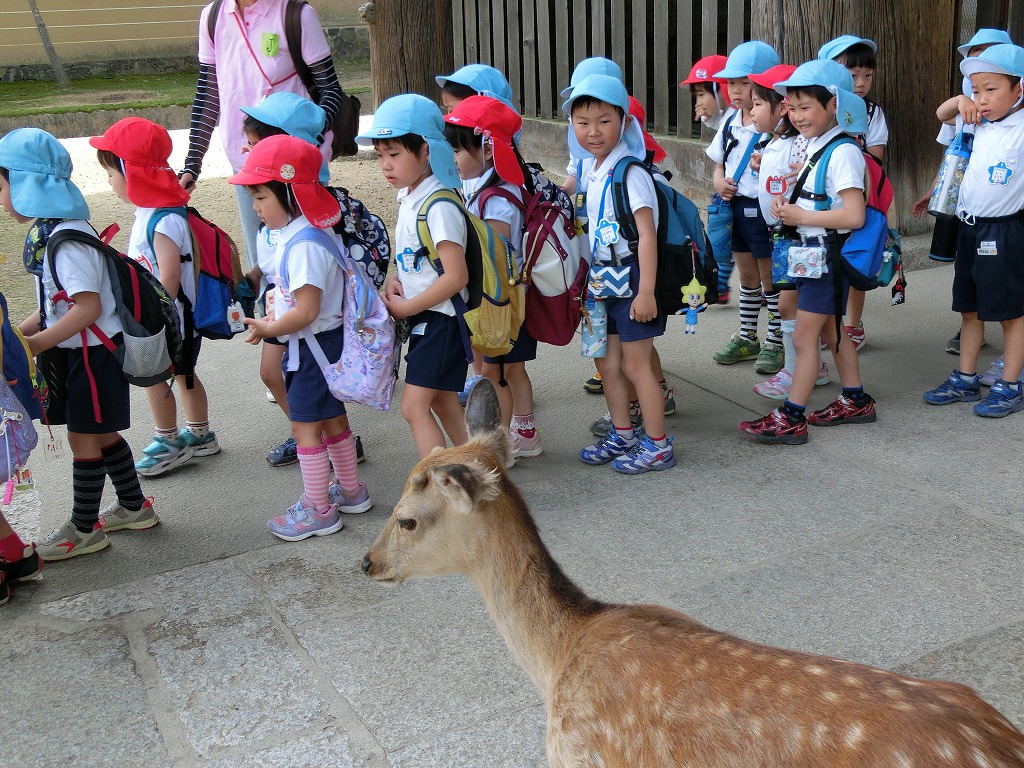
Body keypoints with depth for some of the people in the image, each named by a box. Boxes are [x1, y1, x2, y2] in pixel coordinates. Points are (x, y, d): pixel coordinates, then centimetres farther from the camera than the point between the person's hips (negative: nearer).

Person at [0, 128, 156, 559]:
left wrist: (38, 343, -23)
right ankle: (134, 506, 34)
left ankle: (84, 530, 17)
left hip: (92, 354, -9)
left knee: (83, 438, 3)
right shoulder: (51, 230, 7)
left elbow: (89, 307, -27)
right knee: (101, 434, 19)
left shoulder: (66, 240, -23)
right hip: (82, 350, 9)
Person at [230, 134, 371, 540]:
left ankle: (318, 510, 12)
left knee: (305, 425, 1)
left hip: (313, 346, -10)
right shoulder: (309, 233, 6)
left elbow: (306, 311, -28)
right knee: (332, 419, 20)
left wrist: (268, 330, -15)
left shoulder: (302, 245, -25)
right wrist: (275, 317, 7)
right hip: (329, 340, 10)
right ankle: (351, 491, 35)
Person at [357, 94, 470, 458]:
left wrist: (406, 307, -17)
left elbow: (456, 276, -25)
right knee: (442, 401, 19)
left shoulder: (439, 206, -21)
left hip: (441, 318, -10)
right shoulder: (409, 197, 7)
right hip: (424, 318, 10)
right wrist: (394, 279, 0)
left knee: (414, 407, -10)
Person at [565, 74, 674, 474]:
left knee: (635, 364, 0)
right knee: (607, 361, 15)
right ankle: (622, 435, 32)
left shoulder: (629, 172, -18)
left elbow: (647, 234, -23)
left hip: (632, 275, -8)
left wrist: (646, 291, -26)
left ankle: (657, 446, 13)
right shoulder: (594, 171, 8)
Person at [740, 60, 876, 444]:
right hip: (813, 250, 9)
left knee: (804, 336, -5)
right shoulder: (815, 145, 9)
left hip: (828, 252, -9)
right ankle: (854, 401, 30)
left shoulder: (842, 152, -19)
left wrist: (801, 217, -21)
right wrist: (788, 206, 2)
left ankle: (791, 419, 2)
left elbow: (853, 215, -26)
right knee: (829, 330, 17)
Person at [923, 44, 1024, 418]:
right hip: (970, 227, 7)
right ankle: (965, 380, 26)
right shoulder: (982, 124, 7)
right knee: (969, 308, 15)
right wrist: (959, 101, 2)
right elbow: (942, 115, 20)